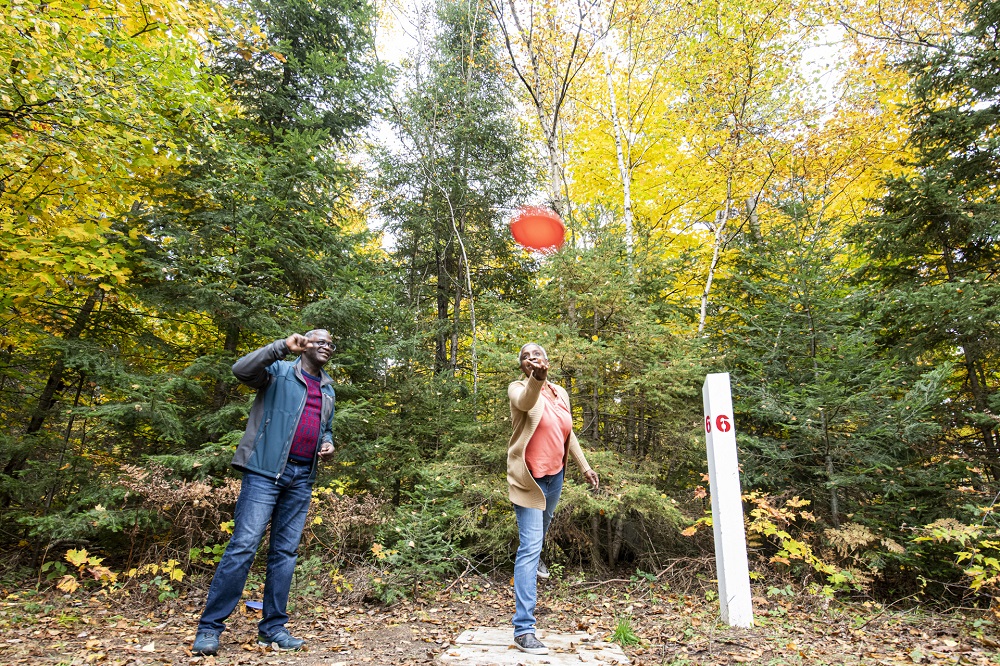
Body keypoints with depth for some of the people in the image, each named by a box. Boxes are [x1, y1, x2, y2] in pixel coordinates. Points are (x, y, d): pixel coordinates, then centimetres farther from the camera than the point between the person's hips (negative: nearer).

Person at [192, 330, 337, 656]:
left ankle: (272, 627, 17)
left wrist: (328, 444, 6)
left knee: (285, 552, 8)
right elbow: (241, 369, -18)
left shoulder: (328, 390, 19)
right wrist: (283, 346, -25)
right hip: (265, 472, -6)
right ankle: (209, 627, 5)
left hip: (301, 480, 6)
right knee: (243, 545, -8)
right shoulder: (279, 371, 1)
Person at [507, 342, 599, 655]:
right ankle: (523, 629, -7)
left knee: (543, 525, 30)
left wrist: (585, 466, 16)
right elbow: (524, 401, -39)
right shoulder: (518, 388, -13)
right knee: (530, 545, -11)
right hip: (530, 477, -7)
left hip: (555, 474, 7)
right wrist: (536, 378, -60)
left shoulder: (561, 393, 5)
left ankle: (535, 559, 62)